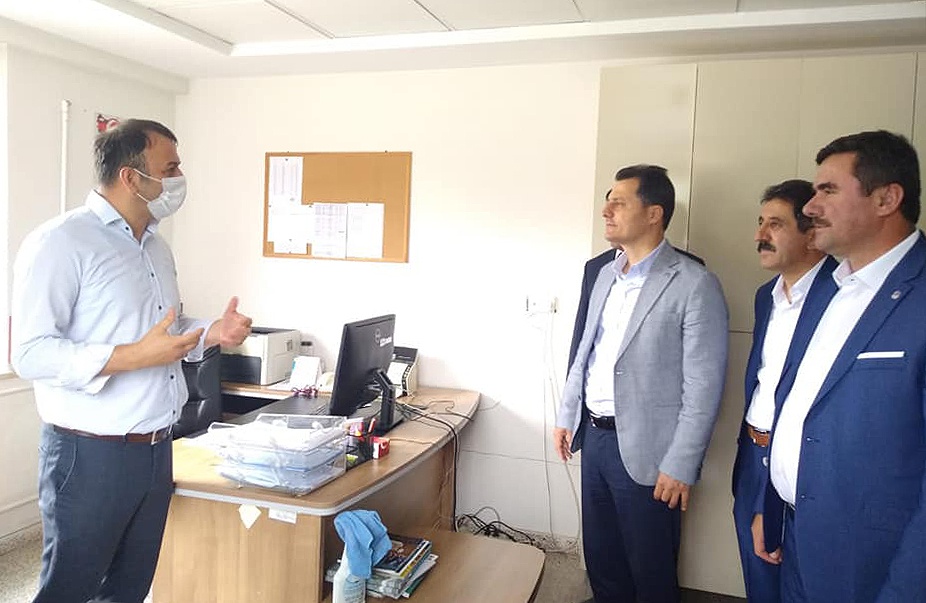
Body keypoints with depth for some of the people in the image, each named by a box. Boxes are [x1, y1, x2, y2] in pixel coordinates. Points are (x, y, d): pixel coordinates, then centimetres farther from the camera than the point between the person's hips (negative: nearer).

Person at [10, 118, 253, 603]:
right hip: (90, 454, -7)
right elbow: (31, 355, -19)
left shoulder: (156, 246, 12)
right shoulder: (61, 242, -14)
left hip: (156, 449, 8)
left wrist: (212, 333, 2)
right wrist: (135, 356, -28)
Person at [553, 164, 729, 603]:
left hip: (644, 449, -6)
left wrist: (680, 466, -15)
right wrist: (567, 415, 15)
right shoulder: (605, 274, 9)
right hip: (593, 435, 7)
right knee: (600, 558, 21)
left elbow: (704, 386, -15)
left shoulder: (695, 285, -14)